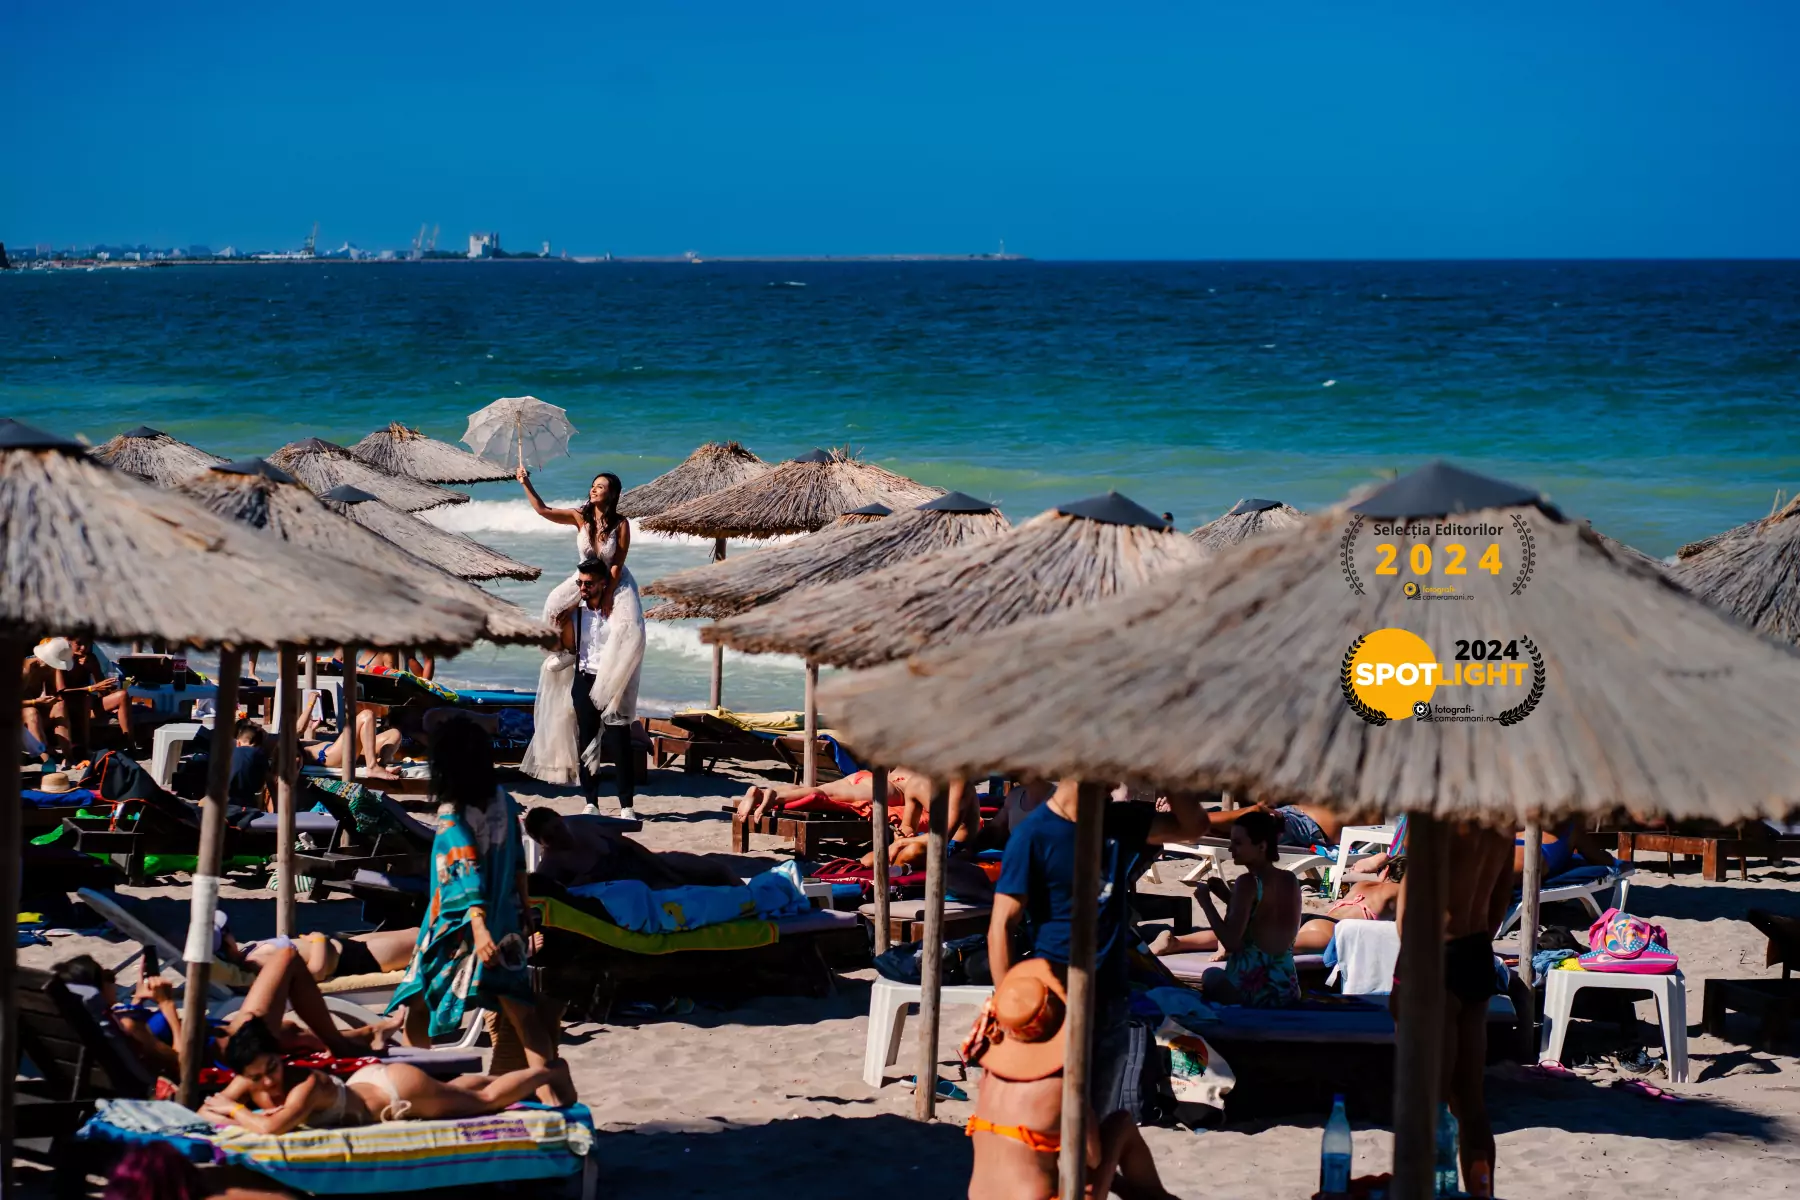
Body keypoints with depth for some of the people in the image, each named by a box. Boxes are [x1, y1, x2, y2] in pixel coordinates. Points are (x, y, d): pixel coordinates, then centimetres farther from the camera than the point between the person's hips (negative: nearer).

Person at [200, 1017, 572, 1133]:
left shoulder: (307, 1085, -41)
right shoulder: (248, 1080, -20)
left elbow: (272, 1127, -55)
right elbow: (205, 1112, -19)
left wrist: (236, 1112, -38)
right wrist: (242, 1115, -36)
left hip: (397, 1089, -7)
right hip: (371, 1081, 7)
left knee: (487, 1099, 16)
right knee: (453, 1089, 33)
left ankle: (550, 1072, 38)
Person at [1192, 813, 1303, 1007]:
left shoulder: (1248, 882, -15)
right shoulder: (1291, 881, 7)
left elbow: (1230, 942, -20)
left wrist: (1206, 903, -8)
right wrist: (1228, 896, 15)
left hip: (1247, 990, -6)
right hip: (1287, 991, 6)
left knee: (1211, 976, 27)